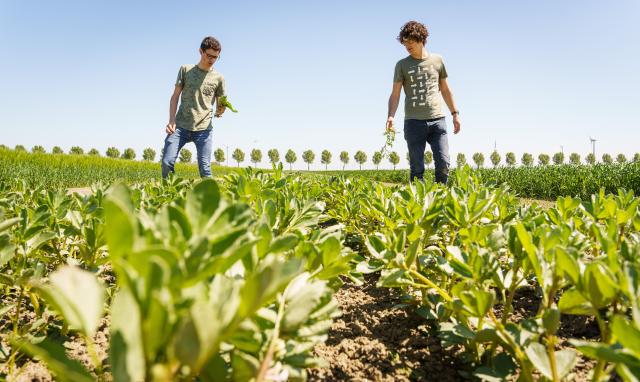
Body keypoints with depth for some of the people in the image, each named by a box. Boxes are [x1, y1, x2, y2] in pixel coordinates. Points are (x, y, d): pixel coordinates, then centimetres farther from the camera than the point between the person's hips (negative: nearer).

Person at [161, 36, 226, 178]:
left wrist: (220, 110, -12)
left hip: (203, 129, 0)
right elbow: (175, 96, 8)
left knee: (205, 168, -6)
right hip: (180, 126, 0)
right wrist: (171, 121, -6)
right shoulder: (185, 69, 10)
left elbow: (220, 106, 14)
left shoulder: (218, 78, 9)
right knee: (167, 162, -9)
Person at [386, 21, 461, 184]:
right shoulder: (402, 65, 7)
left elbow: (445, 89, 19)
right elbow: (395, 94, 1)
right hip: (414, 122, -1)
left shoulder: (437, 60, 12)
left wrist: (455, 113, 16)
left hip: (437, 120, 1)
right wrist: (390, 116, -16)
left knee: (443, 163, -5)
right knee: (417, 169, 0)